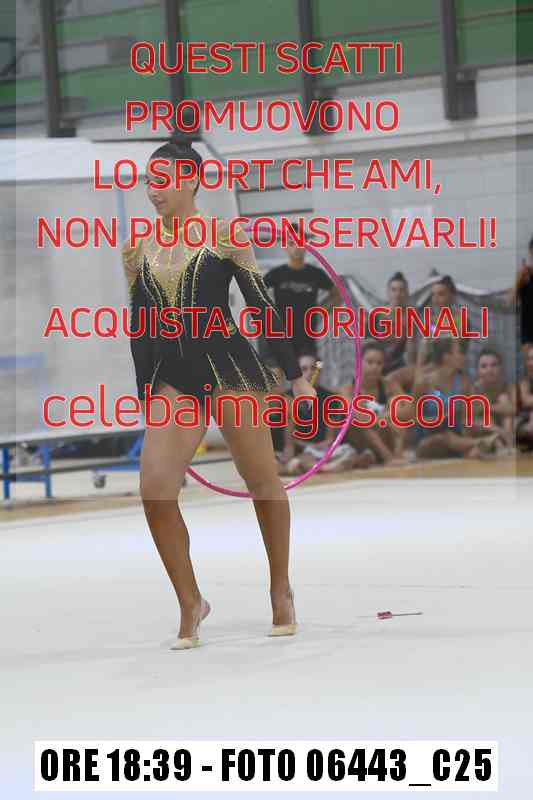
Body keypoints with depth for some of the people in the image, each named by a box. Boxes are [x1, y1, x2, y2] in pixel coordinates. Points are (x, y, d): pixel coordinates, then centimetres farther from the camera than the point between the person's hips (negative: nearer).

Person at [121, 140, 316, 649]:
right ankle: (189, 602, 1)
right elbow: (139, 329, 14)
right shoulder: (137, 251, 10)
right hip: (172, 380, 3)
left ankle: (281, 592, 23)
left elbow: (263, 307, 0)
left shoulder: (225, 237, -1)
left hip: (231, 369, -3)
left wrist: (296, 376, -1)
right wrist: (145, 402, 13)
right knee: (155, 490, -13)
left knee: (262, 481, 5)